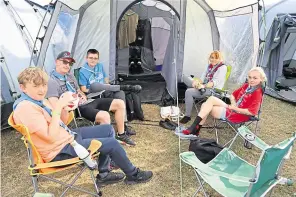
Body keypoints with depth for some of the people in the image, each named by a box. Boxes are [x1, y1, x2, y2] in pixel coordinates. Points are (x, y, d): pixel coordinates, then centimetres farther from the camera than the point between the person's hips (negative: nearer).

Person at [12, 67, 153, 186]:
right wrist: (58, 106, -29)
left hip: (68, 136, 10)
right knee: (112, 143, -9)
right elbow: (51, 136, -29)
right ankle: (134, 175, 16)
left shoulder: (38, 100, 6)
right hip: (61, 150, -10)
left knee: (108, 130, 11)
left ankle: (103, 174, 17)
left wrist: (64, 105, -8)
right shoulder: (25, 108, -24)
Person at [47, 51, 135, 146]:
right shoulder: (52, 81, -10)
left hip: (85, 102, 9)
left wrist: (83, 96, 4)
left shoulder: (70, 76, 16)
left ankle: (121, 135, 12)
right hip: (76, 108, -9)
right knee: (104, 116, -35)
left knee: (120, 104, 1)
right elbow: (55, 106, -20)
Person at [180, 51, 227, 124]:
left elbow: (215, 82, -16)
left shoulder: (222, 68, -6)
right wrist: (199, 82, -7)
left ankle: (187, 116, -21)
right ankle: (198, 86, -23)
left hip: (212, 90, -8)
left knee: (189, 92, -29)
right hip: (205, 86, 8)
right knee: (185, 78, 0)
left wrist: (204, 86, -27)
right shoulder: (210, 66, 16)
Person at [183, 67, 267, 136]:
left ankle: (194, 127, -22)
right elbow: (233, 95, 19)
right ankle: (195, 129, -17)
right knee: (205, 105, -9)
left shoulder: (257, 93, -15)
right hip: (233, 109, 9)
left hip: (239, 115, -9)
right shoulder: (246, 86, 10)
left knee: (212, 99, -22)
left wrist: (234, 108, -16)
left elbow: (251, 112, -23)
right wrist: (233, 104, -2)